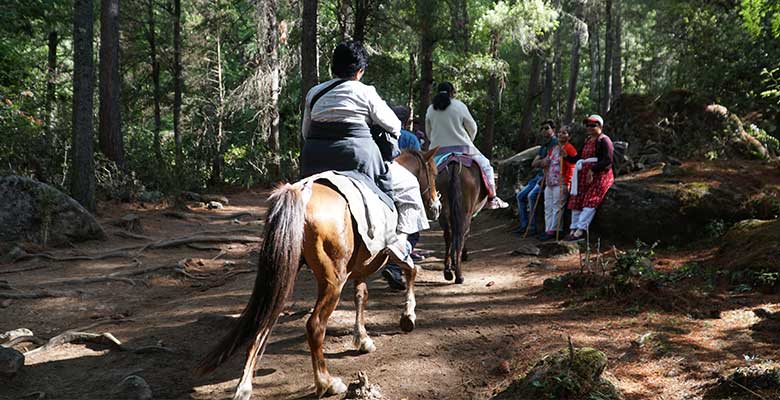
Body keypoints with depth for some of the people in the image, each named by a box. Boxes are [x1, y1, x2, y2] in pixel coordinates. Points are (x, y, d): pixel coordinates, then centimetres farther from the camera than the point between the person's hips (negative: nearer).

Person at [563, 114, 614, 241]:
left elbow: (608, 160, -14)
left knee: (590, 201, -18)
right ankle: (574, 230, 2)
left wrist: (593, 170, -21)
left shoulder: (604, 140, -4)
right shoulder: (587, 140, 22)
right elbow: (579, 158, 20)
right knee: (576, 200, 0)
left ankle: (581, 230, -23)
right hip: (584, 174, 8)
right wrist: (567, 157, 4)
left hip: (599, 174, -8)